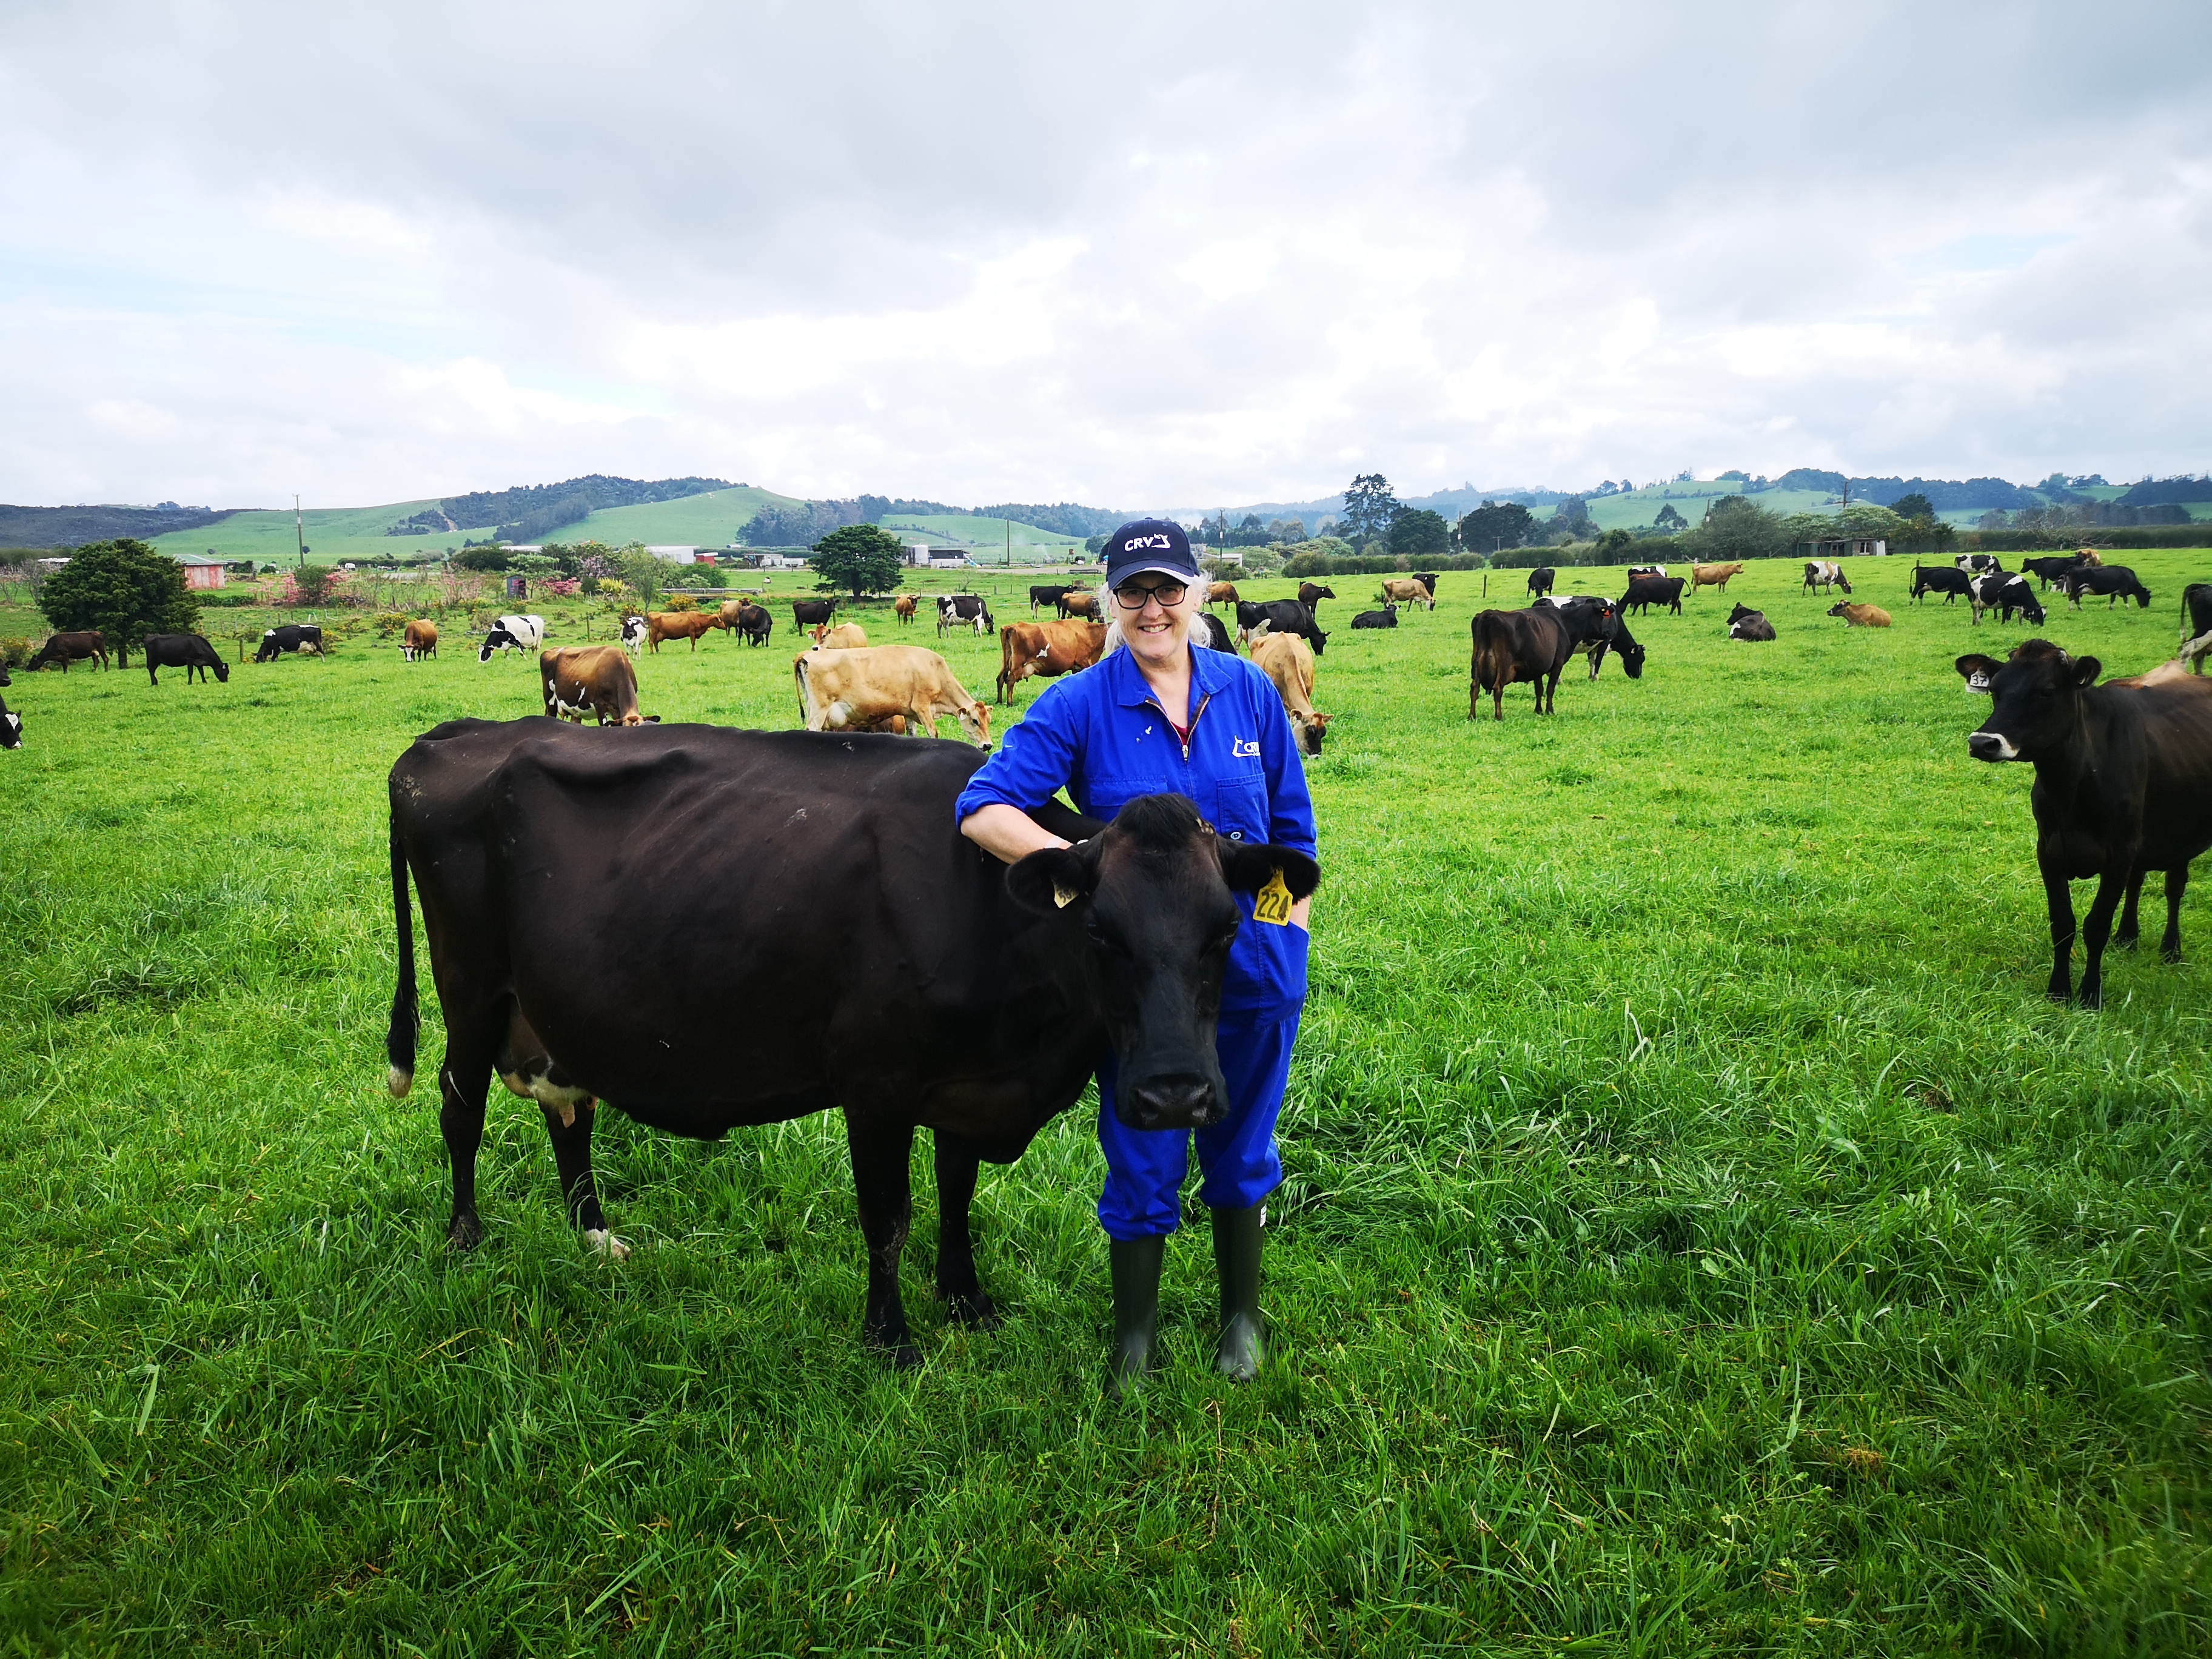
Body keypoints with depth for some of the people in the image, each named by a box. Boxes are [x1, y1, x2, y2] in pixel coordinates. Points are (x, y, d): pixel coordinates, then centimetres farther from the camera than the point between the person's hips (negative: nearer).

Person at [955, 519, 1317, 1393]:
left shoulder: (1249, 691, -2)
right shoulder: (1080, 705, -10)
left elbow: (1294, 828, 7)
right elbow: (982, 810, -17)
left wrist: (1291, 937, 4)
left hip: (1252, 968, 2)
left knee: (1241, 1146, 19)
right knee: (1143, 1161, 10)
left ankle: (1242, 1315, 41)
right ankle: (1134, 1337, 32)